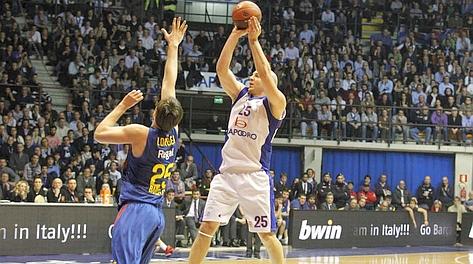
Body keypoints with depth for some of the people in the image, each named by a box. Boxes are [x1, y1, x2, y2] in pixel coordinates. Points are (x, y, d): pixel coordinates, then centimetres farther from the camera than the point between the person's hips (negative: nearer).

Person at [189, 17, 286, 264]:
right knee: (207, 227, -2)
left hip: (255, 176, -5)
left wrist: (253, 40, -15)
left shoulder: (274, 103, -1)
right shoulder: (240, 95, 16)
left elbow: (265, 74, -18)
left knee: (266, 234, 0)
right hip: (227, 173, 5)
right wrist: (235, 35, -4)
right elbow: (222, 69, 6)